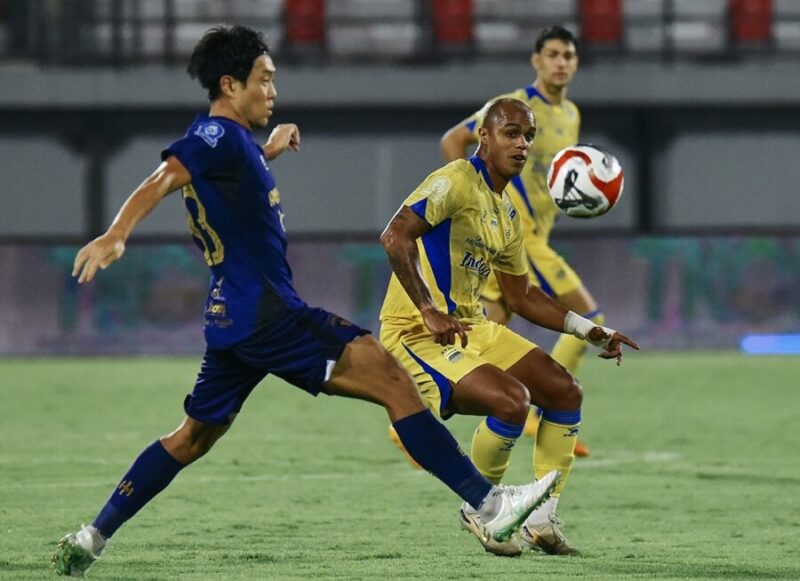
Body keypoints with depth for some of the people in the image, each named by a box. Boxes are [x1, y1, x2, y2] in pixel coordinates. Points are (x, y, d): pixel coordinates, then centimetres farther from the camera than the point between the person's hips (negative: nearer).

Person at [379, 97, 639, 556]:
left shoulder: (508, 215, 14)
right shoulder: (457, 182, -13)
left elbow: (521, 295, 23)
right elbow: (395, 236, -26)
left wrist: (589, 330, 15)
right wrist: (428, 311, -32)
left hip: (472, 327, 9)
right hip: (417, 333, -9)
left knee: (565, 391, 3)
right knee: (511, 399, -27)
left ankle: (542, 519, 9)